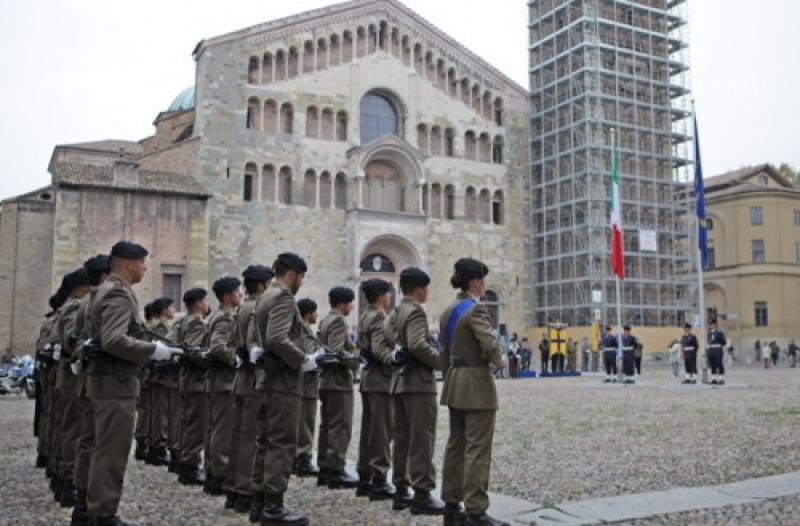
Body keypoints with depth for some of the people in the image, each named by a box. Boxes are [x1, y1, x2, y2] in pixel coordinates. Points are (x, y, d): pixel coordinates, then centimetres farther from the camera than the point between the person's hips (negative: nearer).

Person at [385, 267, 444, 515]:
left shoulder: (394, 312, 14)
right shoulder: (415, 311, -13)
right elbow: (418, 345, -23)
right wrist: (442, 362, -13)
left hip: (399, 380, 9)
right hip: (419, 381, -9)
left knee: (402, 438, 11)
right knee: (422, 439, -5)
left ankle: (401, 491, 16)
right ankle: (422, 494, -4)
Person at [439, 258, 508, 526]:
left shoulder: (447, 311, 10)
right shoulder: (476, 309, -16)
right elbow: (490, 346, -25)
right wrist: (499, 362, -4)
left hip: (454, 382, 9)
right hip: (476, 383, -9)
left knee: (456, 445, 12)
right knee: (477, 449, -5)